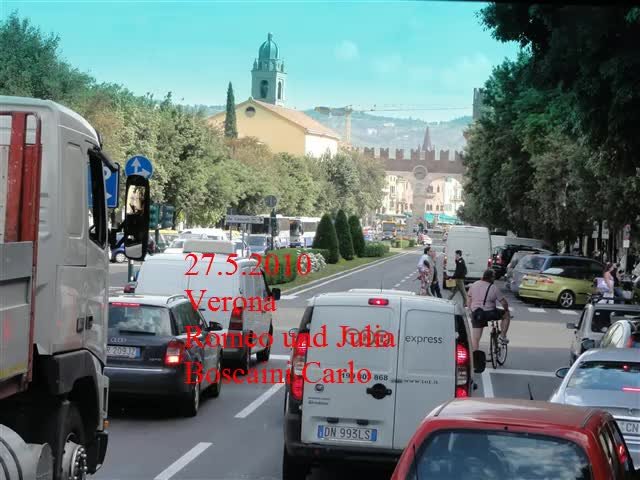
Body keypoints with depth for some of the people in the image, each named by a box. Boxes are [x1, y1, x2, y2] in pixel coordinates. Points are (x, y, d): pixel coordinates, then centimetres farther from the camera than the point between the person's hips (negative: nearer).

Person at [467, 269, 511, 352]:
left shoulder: (473, 285, 7)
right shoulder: (494, 288, -6)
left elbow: (469, 302, 12)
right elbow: (504, 303, -4)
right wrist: (506, 310, 16)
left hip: (475, 314, 4)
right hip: (489, 313, -4)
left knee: (475, 338, 8)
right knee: (507, 315, 21)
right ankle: (502, 336, 19)